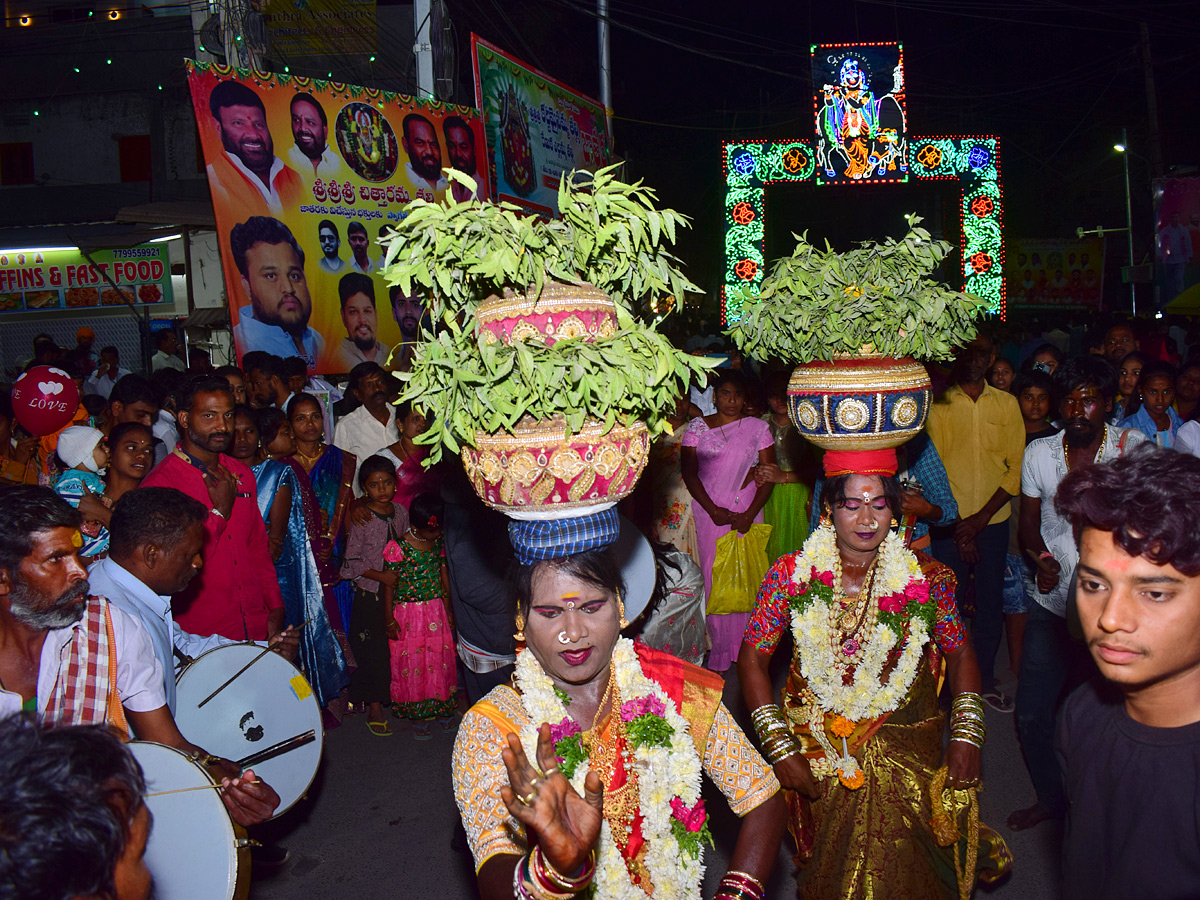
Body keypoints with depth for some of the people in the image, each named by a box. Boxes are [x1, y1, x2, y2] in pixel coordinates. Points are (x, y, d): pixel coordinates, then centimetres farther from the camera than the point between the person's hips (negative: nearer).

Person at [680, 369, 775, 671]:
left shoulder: (758, 428, 5)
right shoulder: (698, 426, 5)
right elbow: (689, 472, 0)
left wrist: (749, 515, -10)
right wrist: (713, 510, -10)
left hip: (746, 512, 0)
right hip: (709, 511, 0)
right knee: (712, 575, -1)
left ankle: (744, 648, 10)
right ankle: (719, 649, 8)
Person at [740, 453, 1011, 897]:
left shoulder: (926, 577, -9)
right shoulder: (792, 573, -12)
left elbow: (960, 653, 2)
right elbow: (753, 656, -8)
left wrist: (967, 735, -8)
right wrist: (779, 748, -12)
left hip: (908, 756, 0)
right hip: (819, 755, 0)